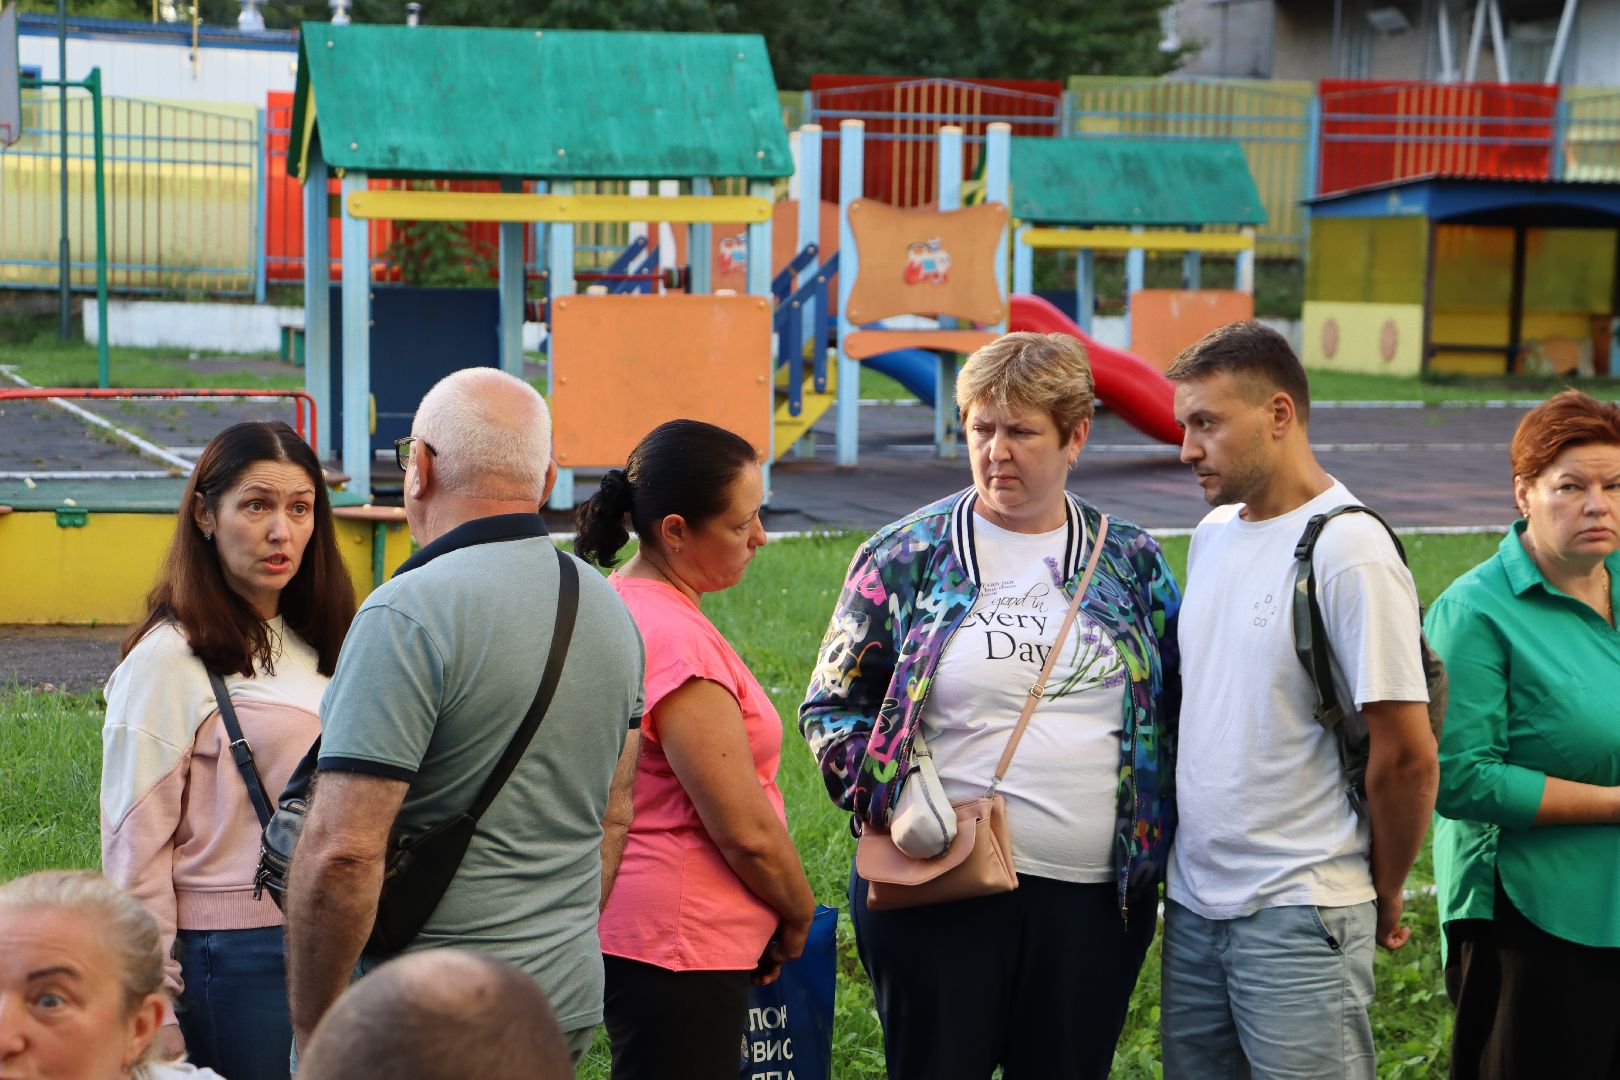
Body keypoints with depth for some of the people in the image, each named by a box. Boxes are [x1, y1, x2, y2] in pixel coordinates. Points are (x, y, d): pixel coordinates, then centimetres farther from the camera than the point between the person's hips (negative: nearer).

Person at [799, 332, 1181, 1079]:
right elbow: (831, 708, 4)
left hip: (1097, 897, 2)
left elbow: (1180, 705, 15)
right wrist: (893, 801, -11)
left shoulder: (1130, 562, 8)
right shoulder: (905, 557, 1)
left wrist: (1160, 839, 2)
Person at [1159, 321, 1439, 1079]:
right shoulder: (1212, 534, 9)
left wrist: (1382, 897, -3)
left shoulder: (1350, 553, -15)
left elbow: (1407, 755, -14)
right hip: (1193, 902, 7)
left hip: (1298, 917, -7)